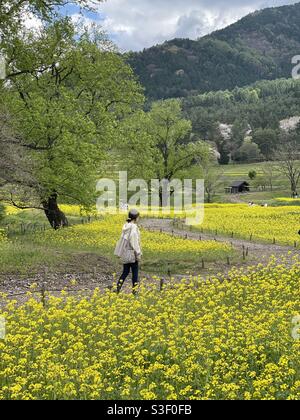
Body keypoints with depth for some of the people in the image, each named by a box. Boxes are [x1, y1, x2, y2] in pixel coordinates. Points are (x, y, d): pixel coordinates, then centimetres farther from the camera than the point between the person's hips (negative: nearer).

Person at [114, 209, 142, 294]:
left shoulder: (126, 226, 6)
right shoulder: (134, 228, -17)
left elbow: (123, 240, 11)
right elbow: (134, 242, -20)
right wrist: (138, 254, -14)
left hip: (125, 254, 7)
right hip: (132, 254, -7)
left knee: (125, 271, 15)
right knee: (135, 272, 6)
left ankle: (118, 286, 2)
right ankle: (134, 290, 12)